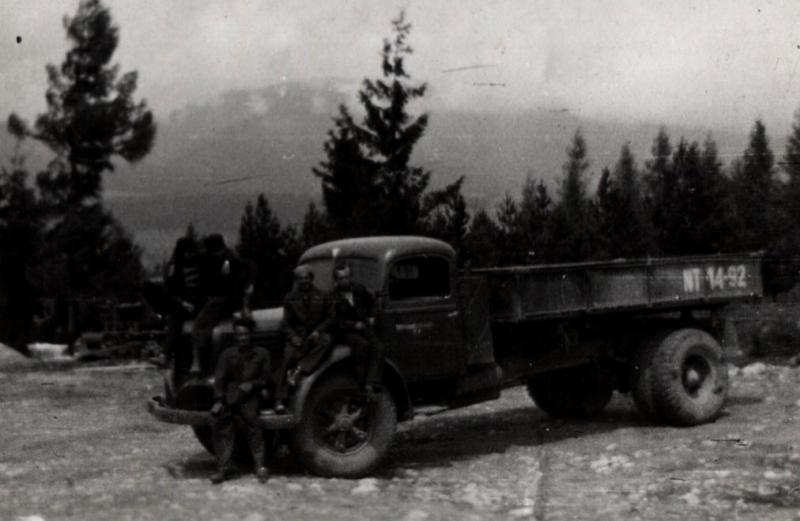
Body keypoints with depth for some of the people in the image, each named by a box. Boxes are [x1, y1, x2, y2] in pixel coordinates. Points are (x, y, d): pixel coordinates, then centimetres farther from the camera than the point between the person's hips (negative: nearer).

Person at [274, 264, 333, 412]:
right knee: (288, 357, -27)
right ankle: (279, 400, -29)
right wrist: (293, 336, -11)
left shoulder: (321, 297, 9)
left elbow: (329, 318, 9)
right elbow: (287, 322, 9)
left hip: (316, 334, 0)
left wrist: (318, 331, -9)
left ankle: (299, 370, -35)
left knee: (325, 341, -35)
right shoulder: (290, 298, 10)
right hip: (297, 336, 0)